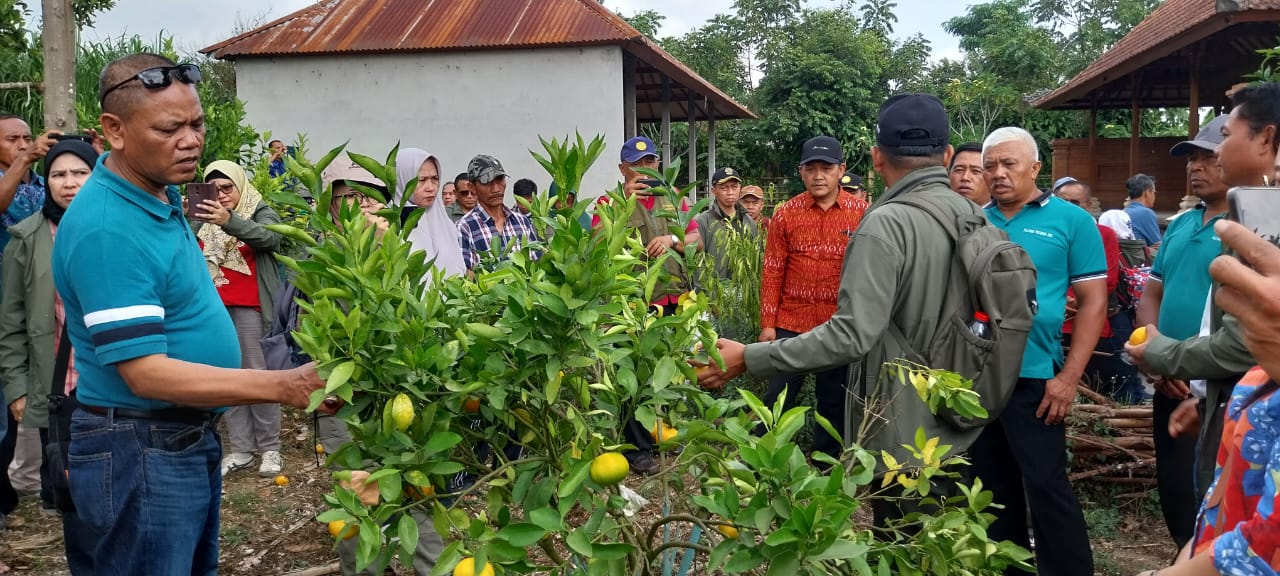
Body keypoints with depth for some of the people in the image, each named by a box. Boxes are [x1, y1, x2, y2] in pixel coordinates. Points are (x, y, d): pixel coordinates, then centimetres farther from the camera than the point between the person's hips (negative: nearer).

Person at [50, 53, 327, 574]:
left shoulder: (161, 196, 5)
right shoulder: (107, 229, -25)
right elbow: (147, 374, -27)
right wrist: (283, 386, -31)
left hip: (190, 441, 10)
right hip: (141, 455, -9)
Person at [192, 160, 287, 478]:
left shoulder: (261, 212, 0)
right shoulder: (202, 220, 14)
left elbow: (270, 237, -22)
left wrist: (229, 220, -38)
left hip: (250, 307, -4)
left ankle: (270, 449, 7)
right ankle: (241, 449, 12)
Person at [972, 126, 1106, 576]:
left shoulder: (1072, 221, -1)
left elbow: (1093, 302, -4)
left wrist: (1069, 377, -11)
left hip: (1033, 377, -4)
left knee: (1047, 488, -1)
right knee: (993, 487, 16)